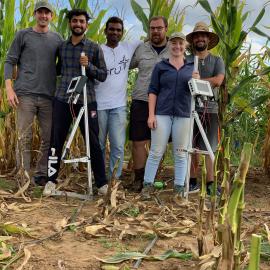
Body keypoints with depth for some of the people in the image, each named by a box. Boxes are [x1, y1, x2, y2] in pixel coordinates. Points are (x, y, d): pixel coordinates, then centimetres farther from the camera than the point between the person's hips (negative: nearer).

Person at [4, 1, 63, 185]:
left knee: (49, 138, 3)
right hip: (25, 94, -3)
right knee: (24, 138, -2)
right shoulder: (23, 35, 7)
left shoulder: (57, 39, 13)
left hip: (49, 96, 3)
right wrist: (9, 88, -7)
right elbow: (10, 61, 4)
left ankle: (42, 174, 15)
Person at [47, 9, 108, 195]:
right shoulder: (61, 47, 12)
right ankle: (51, 179, 15)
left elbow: (103, 75, 1)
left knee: (93, 142, 1)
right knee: (56, 141, 4)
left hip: (86, 100, -2)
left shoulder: (94, 48, 3)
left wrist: (89, 66, -14)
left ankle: (102, 182, 11)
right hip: (62, 99, 3)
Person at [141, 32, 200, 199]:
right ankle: (147, 185, 7)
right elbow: (153, 91, 4)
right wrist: (151, 114, -5)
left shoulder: (192, 66, 12)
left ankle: (179, 188, 12)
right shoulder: (161, 66, 7)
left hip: (183, 114, 2)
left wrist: (197, 81, -13)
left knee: (181, 153, 5)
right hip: (162, 113, -1)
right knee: (156, 152, -1)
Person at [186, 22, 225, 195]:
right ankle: (193, 182, 13)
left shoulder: (217, 61, 9)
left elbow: (218, 80, -8)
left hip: (209, 109, -1)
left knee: (208, 149, 0)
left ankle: (210, 184, 4)